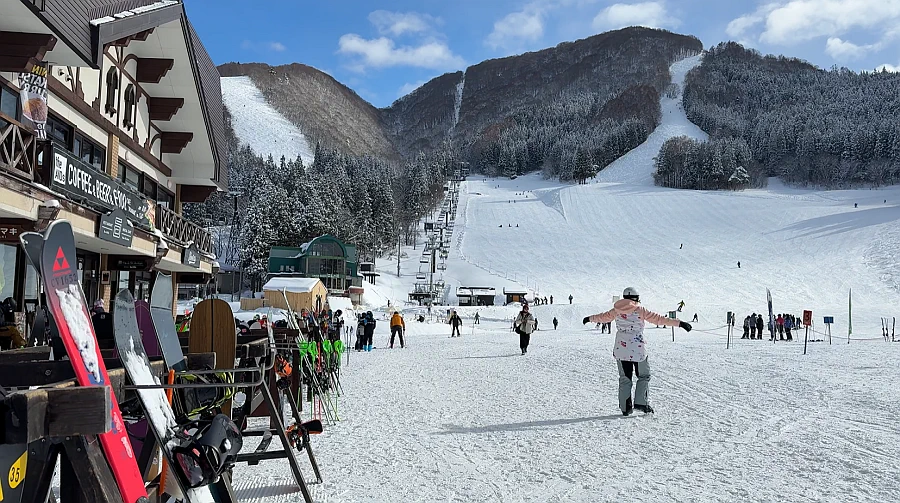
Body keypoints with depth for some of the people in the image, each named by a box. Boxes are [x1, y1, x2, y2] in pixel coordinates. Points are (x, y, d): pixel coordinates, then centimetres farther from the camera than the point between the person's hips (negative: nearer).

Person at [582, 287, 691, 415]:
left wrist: (590, 318, 39)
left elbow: (603, 317, 20)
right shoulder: (640, 310, -8)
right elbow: (658, 318, -10)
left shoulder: (617, 310, 4)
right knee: (644, 376, 12)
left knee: (624, 378, 12)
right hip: (638, 349, -4)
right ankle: (641, 402, 1)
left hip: (620, 349, 4)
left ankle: (625, 407, 10)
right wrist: (678, 323, -8)